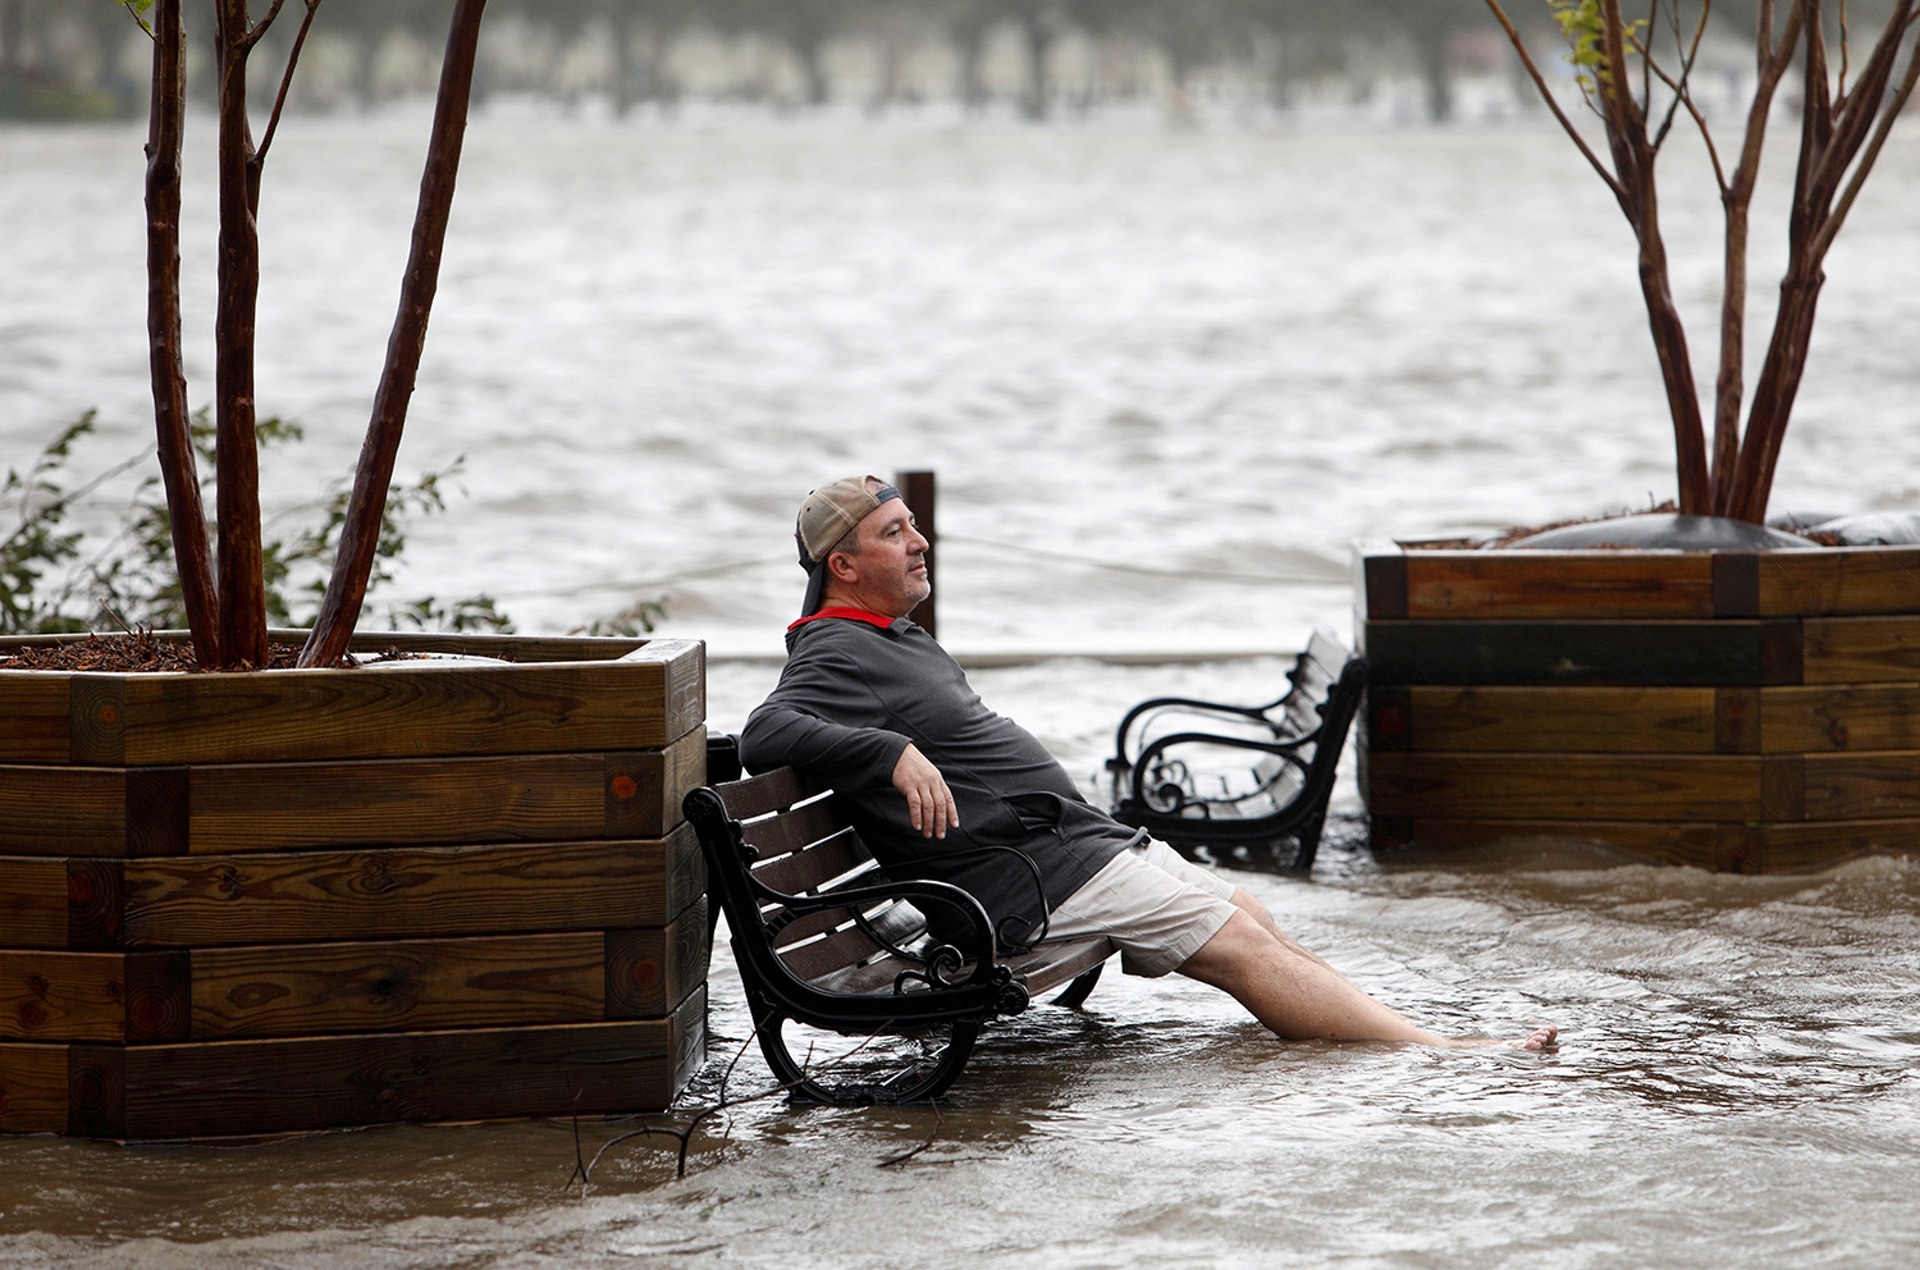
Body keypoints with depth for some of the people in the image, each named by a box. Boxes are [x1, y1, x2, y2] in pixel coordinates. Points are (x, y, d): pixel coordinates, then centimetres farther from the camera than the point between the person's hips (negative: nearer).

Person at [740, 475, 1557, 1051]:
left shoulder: (893, 637, 20)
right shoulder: (836, 656, -13)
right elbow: (764, 734, -30)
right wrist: (893, 753, -38)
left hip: (1074, 832, 11)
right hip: (1027, 875, -11)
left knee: (1248, 917, 6)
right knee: (1237, 942, -13)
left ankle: (1412, 1040, 2)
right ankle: (1432, 1051, -14)